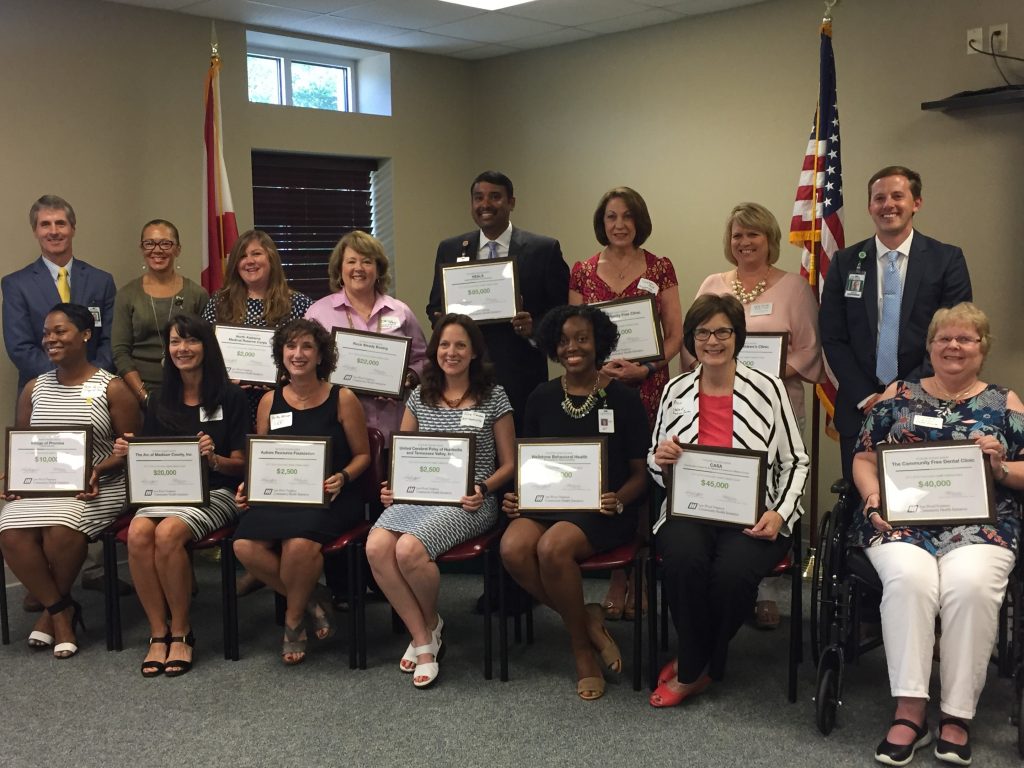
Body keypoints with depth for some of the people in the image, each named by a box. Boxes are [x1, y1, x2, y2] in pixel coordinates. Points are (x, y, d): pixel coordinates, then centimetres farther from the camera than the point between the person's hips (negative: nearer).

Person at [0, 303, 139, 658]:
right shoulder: (34, 389, 15)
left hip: (95, 487, -4)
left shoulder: (112, 388, 0)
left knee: (62, 529, -33)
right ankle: (61, 610, -5)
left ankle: (51, 609, -3)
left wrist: (98, 471, -18)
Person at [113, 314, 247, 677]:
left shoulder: (230, 398, 2)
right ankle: (158, 633, -17)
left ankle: (181, 633, -15)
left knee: (168, 533, -33)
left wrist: (213, 459, -21)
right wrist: (128, 452, -4)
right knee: (138, 533, -29)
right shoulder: (160, 402, 16)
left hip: (215, 492, -4)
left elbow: (241, 465, -1)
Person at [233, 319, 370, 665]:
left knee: (299, 543, -35)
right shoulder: (270, 401, 12)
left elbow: (362, 455, 7)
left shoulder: (342, 399, 1)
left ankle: (293, 620, -3)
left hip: (329, 496, -4)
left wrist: (341, 478, -13)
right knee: (245, 546, -27)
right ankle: (310, 601, 0)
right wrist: (249, 486, -3)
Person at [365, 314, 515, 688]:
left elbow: (508, 464, 6)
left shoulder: (494, 397, 5)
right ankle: (422, 638, -11)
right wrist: (393, 486, -1)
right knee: (376, 547, -27)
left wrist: (483, 488, -13)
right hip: (418, 496, 4)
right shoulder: (420, 396, 16)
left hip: (467, 502, -4)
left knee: (409, 550, -31)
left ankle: (430, 622, 2)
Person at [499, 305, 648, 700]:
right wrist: (517, 496, -4)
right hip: (548, 502, 4)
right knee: (513, 548, -29)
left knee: (552, 547, -34)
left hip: (602, 509, -4)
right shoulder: (542, 398, 10)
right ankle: (588, 620, -7)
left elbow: (640, 473, 2)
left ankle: (583, 647, -9)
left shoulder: (623, 398, 0)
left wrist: (619, 500, -18)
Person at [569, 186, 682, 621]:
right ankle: (618, 580, 10)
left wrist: (646, 367, -12)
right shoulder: (583, 272, 9)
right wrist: (598, 366, -9)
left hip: (647, 387, -1)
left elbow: (675, 335, 4)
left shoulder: (659, 269, 5)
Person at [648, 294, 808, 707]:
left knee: (732, 570, -32)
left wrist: (780, 513, -10)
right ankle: (699, 663, -5)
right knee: (684, 560, -32)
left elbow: (796, 461, 5)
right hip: (688, 511, 2)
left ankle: (693, 669, -3)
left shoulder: (767, 388, 3)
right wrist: (661, 459, -7)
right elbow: (654, 465, 18)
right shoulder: (676, 391, 10)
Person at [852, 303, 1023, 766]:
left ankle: (957, 715, -18)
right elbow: (864, 458, 13)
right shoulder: (898, 396, 17)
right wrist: (873, 498, -5)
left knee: (970, 586, -32)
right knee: (908, 579, -32)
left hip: (980, 525, 0)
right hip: (903, 521, 1)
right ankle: (910, 711, -25)